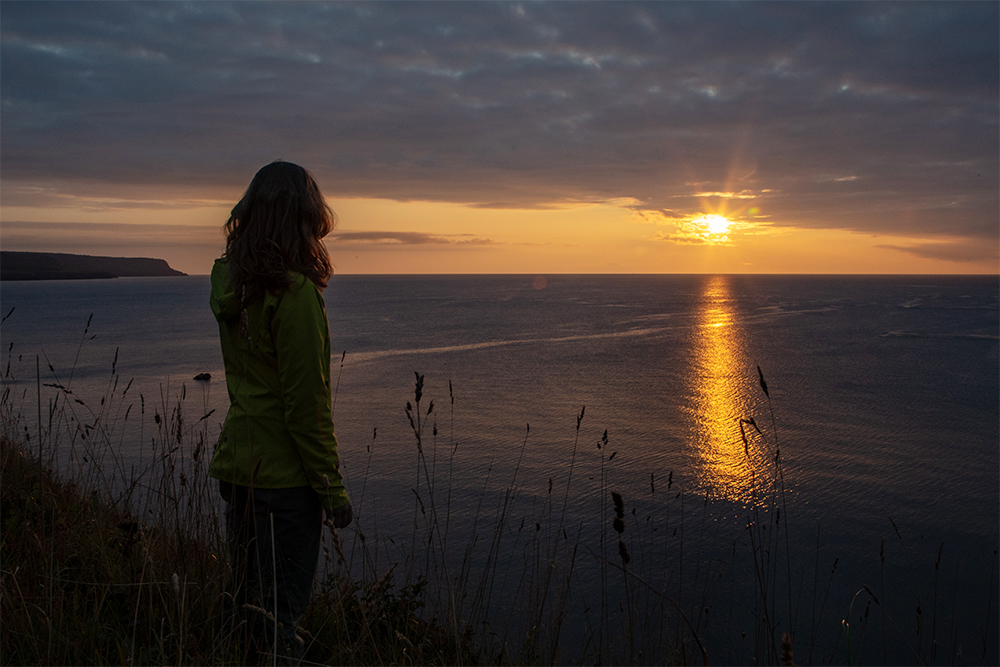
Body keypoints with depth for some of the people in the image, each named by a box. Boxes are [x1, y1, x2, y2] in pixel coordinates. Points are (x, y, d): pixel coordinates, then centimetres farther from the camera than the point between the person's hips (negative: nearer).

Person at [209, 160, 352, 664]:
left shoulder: (230, 284, 3)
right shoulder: (294, 292, -20)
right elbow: (307, 405, -18)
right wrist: (333, 489, -13)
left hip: (236, 465, 7)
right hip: (283, 473, -7)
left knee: (248, 604, 20)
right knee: (279, 611, 5)